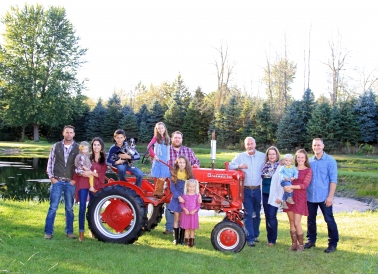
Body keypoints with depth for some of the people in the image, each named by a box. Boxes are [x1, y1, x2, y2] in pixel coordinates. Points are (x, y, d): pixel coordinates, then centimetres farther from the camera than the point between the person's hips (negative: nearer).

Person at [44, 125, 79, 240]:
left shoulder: (78, 148, 2)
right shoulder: (56, 146, 4)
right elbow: (50, 162, 6)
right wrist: (51, 177, -2)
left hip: (70, 183, 0)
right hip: (57, 181, 0)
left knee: (69, 208, 9)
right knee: (53, 207, -1)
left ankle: (69, 231, 19)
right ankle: (48, 232, 7)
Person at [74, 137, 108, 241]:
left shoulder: (104, 160, 9)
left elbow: (102, 174, -1)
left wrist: (92, 173, -16)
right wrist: (84, 174, -17)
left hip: (96, 185, 2)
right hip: (84, 184, -2)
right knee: (82, 207, -6)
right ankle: (81, 232, -2)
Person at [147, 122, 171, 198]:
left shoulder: (167, 138, 12)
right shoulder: (156, 137, -1)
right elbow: (149, 147, -10)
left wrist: (168, 159, 9)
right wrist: (154, 155, -14)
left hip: (165, 161, 4)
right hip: (157, 161, -4)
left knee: (163, 177, 1)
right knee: (158, 177, -4)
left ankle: (159, 191, 12)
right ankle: (157, 191, 5)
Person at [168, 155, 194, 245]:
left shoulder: (188, 173, -3)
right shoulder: (174, 173, -4)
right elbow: (172, 187, -7)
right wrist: (179, 197, -18)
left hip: (185, 198, 0)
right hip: (176, 198, 0)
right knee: (176, 218, 6)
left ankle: (181, 239, 12)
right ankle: (176, 238, 14)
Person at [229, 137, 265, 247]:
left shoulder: (262, 156, 7)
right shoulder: (240, 157, 4)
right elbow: (230, 166, -3)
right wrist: (239, 166, -20)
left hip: (257, 189, 2)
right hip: (246, 189, -2)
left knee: (257, 213, 11)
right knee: (248, 214, -6)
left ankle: (255, 235, 26)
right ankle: (250, 238, -6)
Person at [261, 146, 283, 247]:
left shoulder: (280, 167, -6)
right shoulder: (265, 166, 10)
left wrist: (279, 197, -13)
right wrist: (260, 193, 7)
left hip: (273, 195, -6)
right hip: (265, 194, 6)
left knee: (272, 217, -7)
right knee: (267, 216, 10)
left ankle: (272, 240, 3)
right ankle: (269, 238, 18)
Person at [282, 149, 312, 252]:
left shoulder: (308, 171, 0)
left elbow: (305, 185, -11)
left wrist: (291, 186, -19)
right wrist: (286, 187, -10)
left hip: (300, 198, -4)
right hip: (290, 197, 4)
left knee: (297, 223, -7)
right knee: (291, 222, 6)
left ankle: (301, 244, 10)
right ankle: (294, 244, 16)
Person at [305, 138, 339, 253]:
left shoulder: (330, 161, -6)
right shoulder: (309, 161, 5)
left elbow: (333, 180, -8)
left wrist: (330, 196, -13)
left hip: (324, 197, -4)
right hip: (310, 196, 4)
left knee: (329, 220, 3)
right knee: (310, 220, 14)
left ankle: (333, 243, 15)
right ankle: (311, 240, 28)